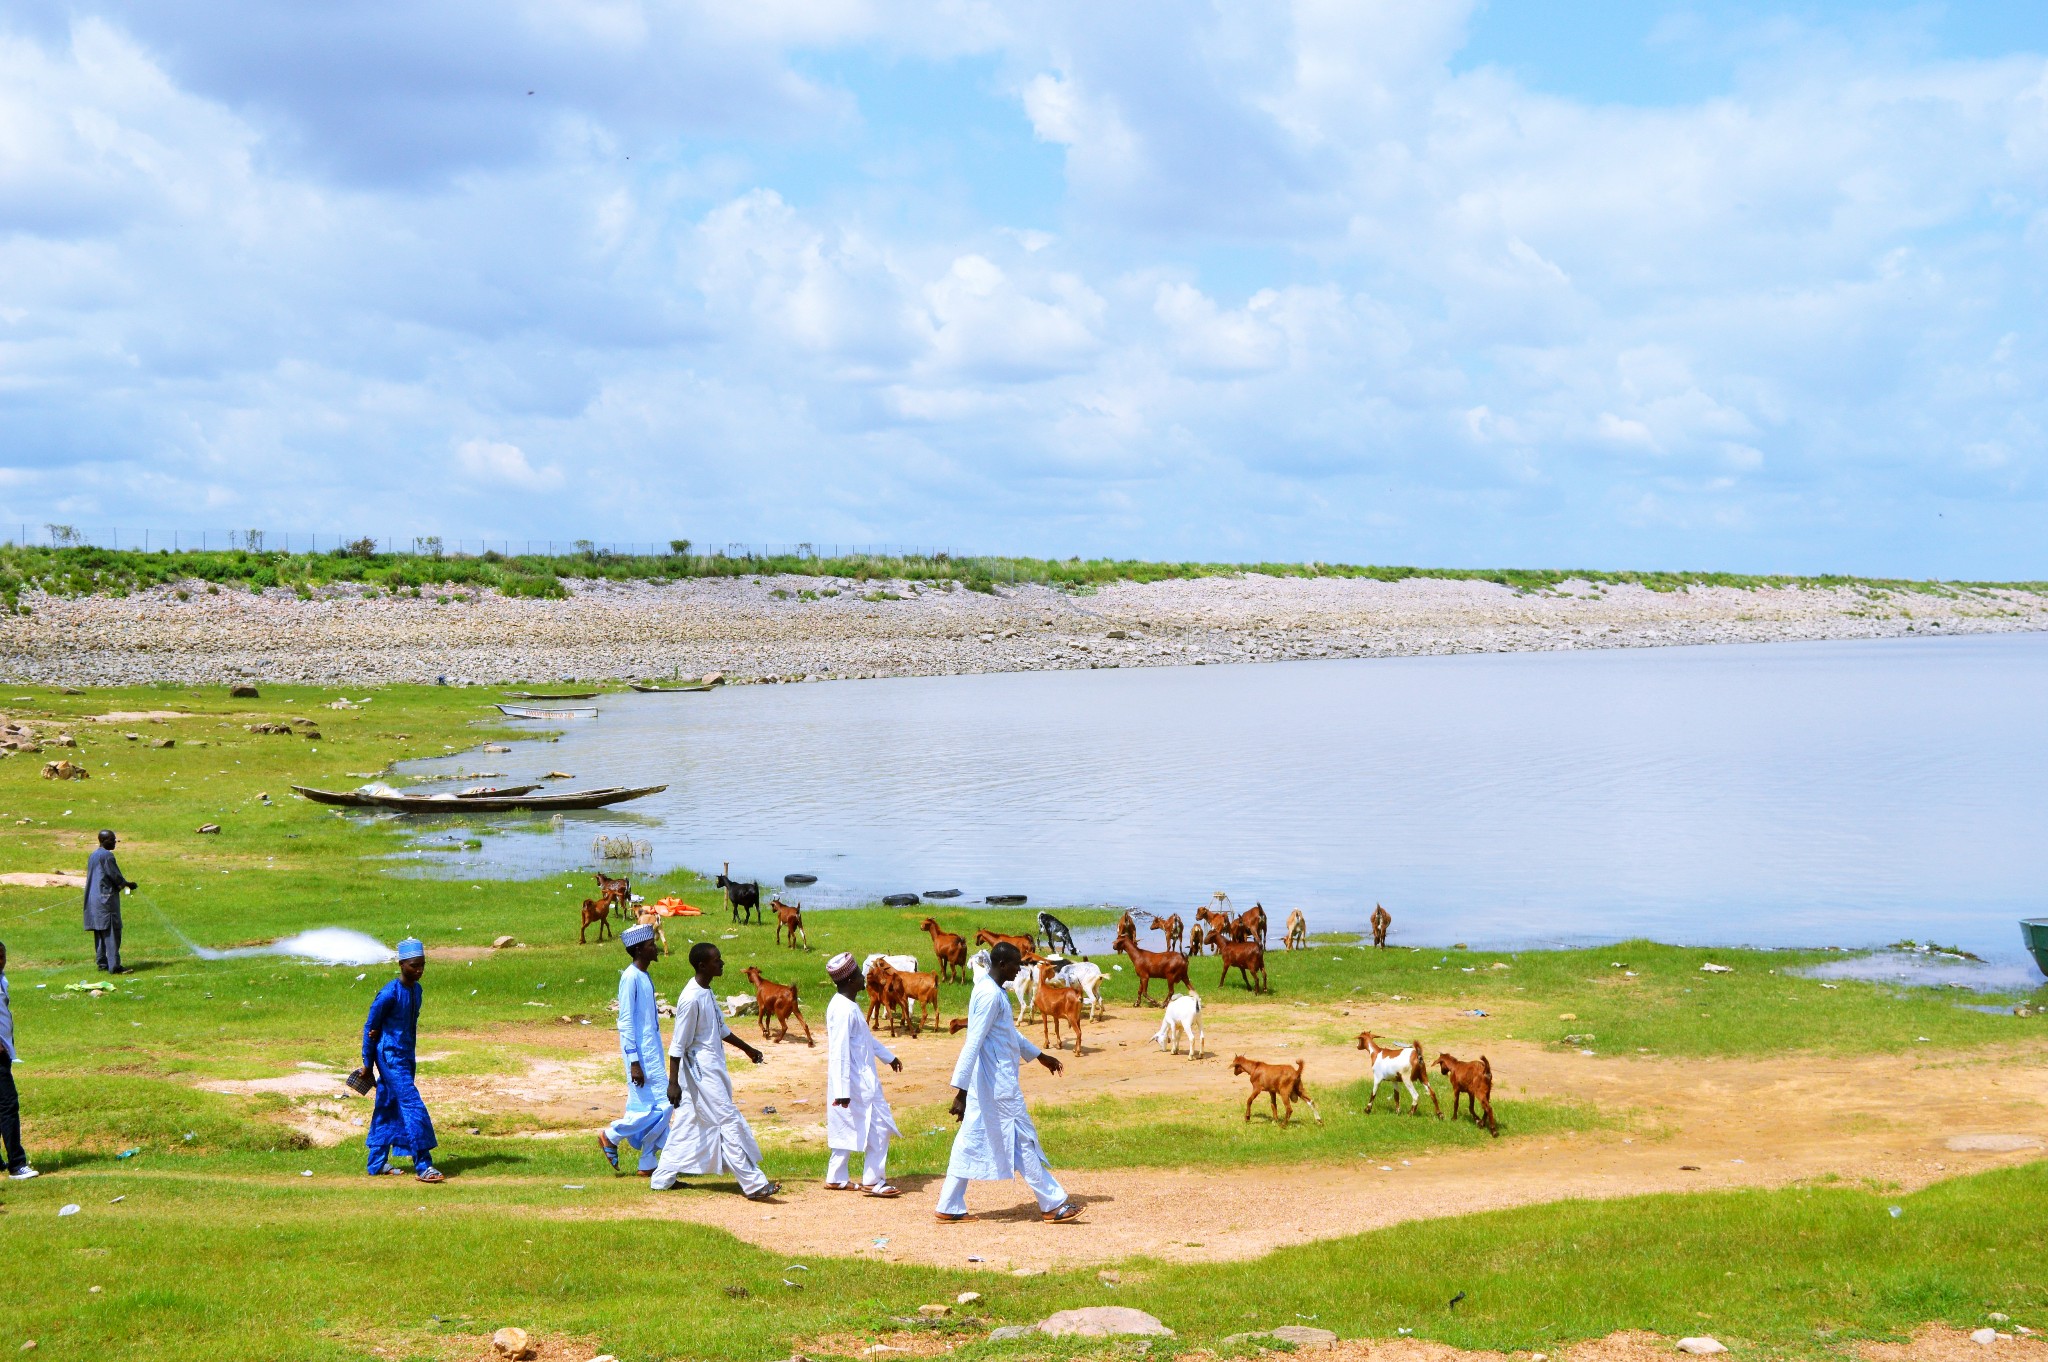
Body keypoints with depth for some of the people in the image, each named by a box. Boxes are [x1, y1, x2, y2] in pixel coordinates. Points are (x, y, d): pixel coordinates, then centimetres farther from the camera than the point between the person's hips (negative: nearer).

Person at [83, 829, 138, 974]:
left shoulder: (93, 855, 15)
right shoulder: (107, 855, -14)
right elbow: (115, 876, -14)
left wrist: (122, 884, 20)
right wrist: (128, 884, 3)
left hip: (93, 899, 10)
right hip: (107, 897, -10)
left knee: (100, 932, 12)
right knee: (112, 932, -10)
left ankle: (102, 962, 14)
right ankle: (114, 966, -15)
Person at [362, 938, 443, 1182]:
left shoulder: (416, 990, 7)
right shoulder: (390, 993, -18)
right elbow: (370, 1027, -10)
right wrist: (367, 1065, -6)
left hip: (407, 1057, 8)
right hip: (390, 1057, -8)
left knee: (389, 1109, 13)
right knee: (413, 1106, -13)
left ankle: (377, 1164, 20)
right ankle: (422, 1165, -13)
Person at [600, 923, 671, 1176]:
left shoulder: (644, 976, 11)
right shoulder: (631, 977, -16)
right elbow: (626, 1022, -18)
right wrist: (634, 1062, -21)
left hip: (653, 1050, 9)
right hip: (642, 1053, -9)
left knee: (658, 1107, 9)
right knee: (657, 1106, -9)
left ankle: (648, 1165, 14)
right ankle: (611, 1136, 9)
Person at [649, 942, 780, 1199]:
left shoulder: (707, 993, 9)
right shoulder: (691, 999, -21)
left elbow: (721, 1029, 23)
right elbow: (678, 1044, -19)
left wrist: (747, 1049, 31)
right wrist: (673, 1082, -18)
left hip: (712, 1066, 10)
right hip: (700, 1069, -10)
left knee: (686, 1124, 14)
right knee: (728, 1122, -9)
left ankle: (663, 1178, 22)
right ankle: (754, 1185, -8)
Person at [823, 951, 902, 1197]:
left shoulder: (849, 1005, 11)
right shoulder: (843, 1010, -21)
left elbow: (866, 1036, 27)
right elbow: (840, 1051, -24)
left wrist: (888, 1056, 36)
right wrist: (842, 1091, -26)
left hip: (862, 1079, 10)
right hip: (856, 1083, -10)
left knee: (848, 1129, 16)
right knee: (879, 1126, -5)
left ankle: (836, 1178, 22)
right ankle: (873, 1181, -1)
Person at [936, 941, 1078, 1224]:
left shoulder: (990, 990, 12)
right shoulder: (990, 995, -20)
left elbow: (1010, 1032, 27)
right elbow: (973, 1042, -25)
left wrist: (1040, 1056, 35)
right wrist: (960, 1090, -29)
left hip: (983, 1083, 10)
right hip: (998, 1082, -10)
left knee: (970, 1141, 10)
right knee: (1022, 1139, -2)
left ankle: (950, 1208, 11)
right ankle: (1052, 1205, 5)